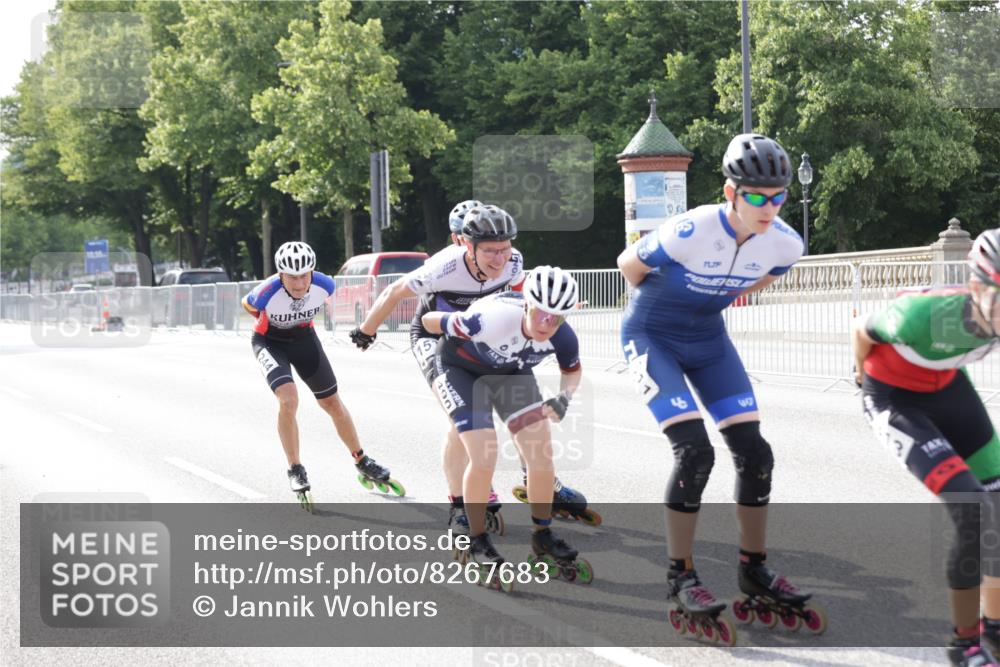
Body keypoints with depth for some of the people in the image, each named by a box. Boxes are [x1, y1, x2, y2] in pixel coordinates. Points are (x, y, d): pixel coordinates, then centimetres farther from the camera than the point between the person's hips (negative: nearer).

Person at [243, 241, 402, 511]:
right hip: (270, 342, -3)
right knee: (288, 400, -24)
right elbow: (247, 304, -10)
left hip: (304, 338, 3)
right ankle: (295, 471, -8)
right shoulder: (268, 292, -35)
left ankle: (362, 463, 24)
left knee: (332, 403, 8)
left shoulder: (324, 285, -26)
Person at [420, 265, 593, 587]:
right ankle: (478, 542, 1)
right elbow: (431, 320, -27)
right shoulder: (493, 320, -43)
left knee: (541, 452, -6)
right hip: (461, 370, -4)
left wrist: (563, 398, -24)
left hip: (511, 372, 5)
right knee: (484, 457, -18)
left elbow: (572, 370, -3)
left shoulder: (562, 337, -27)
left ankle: (543, 537, 13)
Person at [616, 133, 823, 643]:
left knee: (754, 451, -2)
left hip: (708, 339, 6)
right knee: (694, 451, -19)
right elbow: (628, 265, -13)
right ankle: (681, 579, -4)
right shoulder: (690, 233, -33)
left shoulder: (784, 244, -16)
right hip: (652, 337, -5)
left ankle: (754, 572, 14)